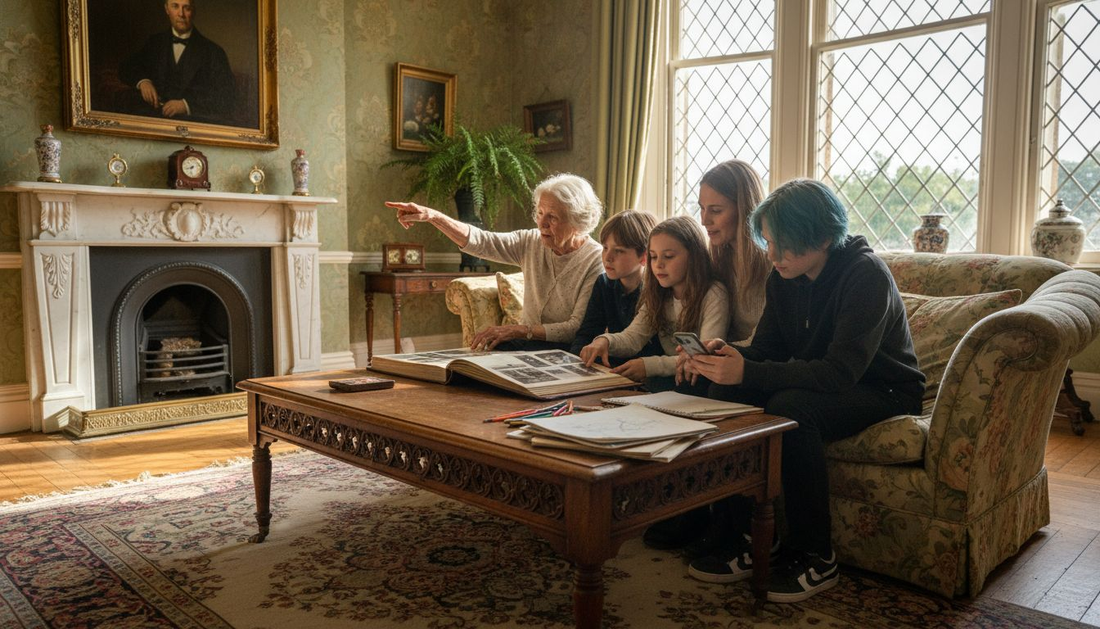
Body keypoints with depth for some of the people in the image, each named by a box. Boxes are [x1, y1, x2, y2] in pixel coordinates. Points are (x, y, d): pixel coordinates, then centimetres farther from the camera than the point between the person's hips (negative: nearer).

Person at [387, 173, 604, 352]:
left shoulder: (597, 260, -13)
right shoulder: (532, 242, 4)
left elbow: (578, 328, -18)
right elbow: (480, 241, -5)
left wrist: (517, 330, -26)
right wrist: (432, 216, -19)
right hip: (529, 343, 5)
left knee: (498, 350, -30)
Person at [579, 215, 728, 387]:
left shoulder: (713, 295, -14)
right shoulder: (659, 296, 10)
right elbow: (633, 337, 4)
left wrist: (650, 365, -31)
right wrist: (605, 341, -19)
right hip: (670, 377, 6)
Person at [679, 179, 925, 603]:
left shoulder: (866, 276, -23)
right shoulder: (784, 278, -1)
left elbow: (840, 373, -32)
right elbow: (767, 349, 2)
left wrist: (747, 373, -37)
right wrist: (728, 355, -22)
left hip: (882, 391, -7)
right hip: (818, 385, 7)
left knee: (790, 407, -35)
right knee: (725, 395, -17)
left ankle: (816, 558, -20)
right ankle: (743, 541, -11)